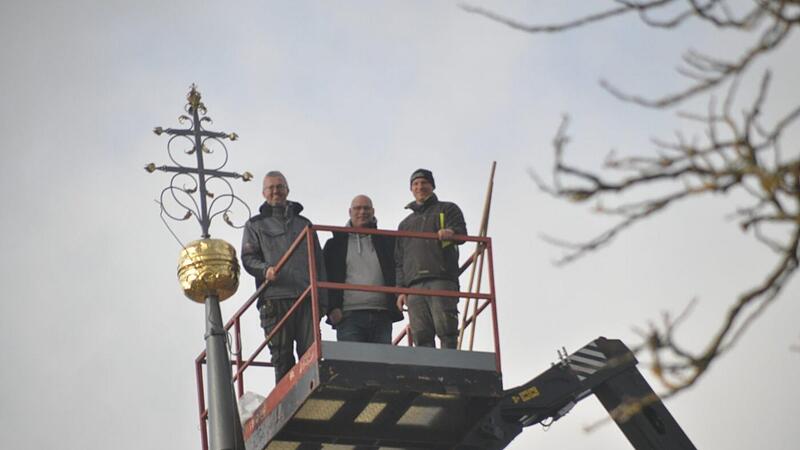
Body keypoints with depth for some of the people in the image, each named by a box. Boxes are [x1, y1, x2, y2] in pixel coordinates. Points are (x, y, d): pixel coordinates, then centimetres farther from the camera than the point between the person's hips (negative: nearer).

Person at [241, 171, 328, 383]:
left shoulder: (303, 224, 23)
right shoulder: (256, 225, 16)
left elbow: (319, 262, 19)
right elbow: (248, 258, 5)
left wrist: (322, 299, 9)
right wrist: (265, 269, -18)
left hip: (306, 297, 2)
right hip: (275, 299, -2)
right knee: (282, 357, -4)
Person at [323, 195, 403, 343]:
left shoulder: (387, 241, 19)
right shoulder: (335, 244, 14)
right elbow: (325, 279, 8)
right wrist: (332, 308, -6)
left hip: (382, 316, 2)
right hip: (349, 316, -2)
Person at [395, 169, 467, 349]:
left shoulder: (447, 209, 20)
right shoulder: (405, 224, 32)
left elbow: (461, 232, 2)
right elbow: (398, 261, 26)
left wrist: (451, 232, -23)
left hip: (442, 280, -4)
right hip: (414, 284, 4)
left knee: (445, 328, -17)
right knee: (421, 334, -8)